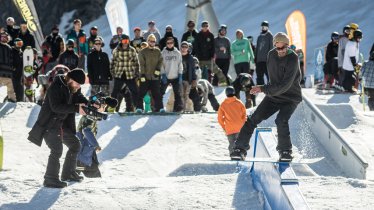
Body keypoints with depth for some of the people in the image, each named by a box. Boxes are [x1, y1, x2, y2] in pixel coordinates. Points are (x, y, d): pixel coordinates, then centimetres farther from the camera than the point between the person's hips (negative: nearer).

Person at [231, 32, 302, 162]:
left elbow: (285, 85, -28)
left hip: (291, 98, -5)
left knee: (281, 120, -28)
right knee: (254, 119, -8)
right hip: (274, 94, 5)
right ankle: (240, 148, -2)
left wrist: (263, 89, -30)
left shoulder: (292, 59, -22)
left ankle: (285, 151, -11)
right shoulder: (272, 55, -2)